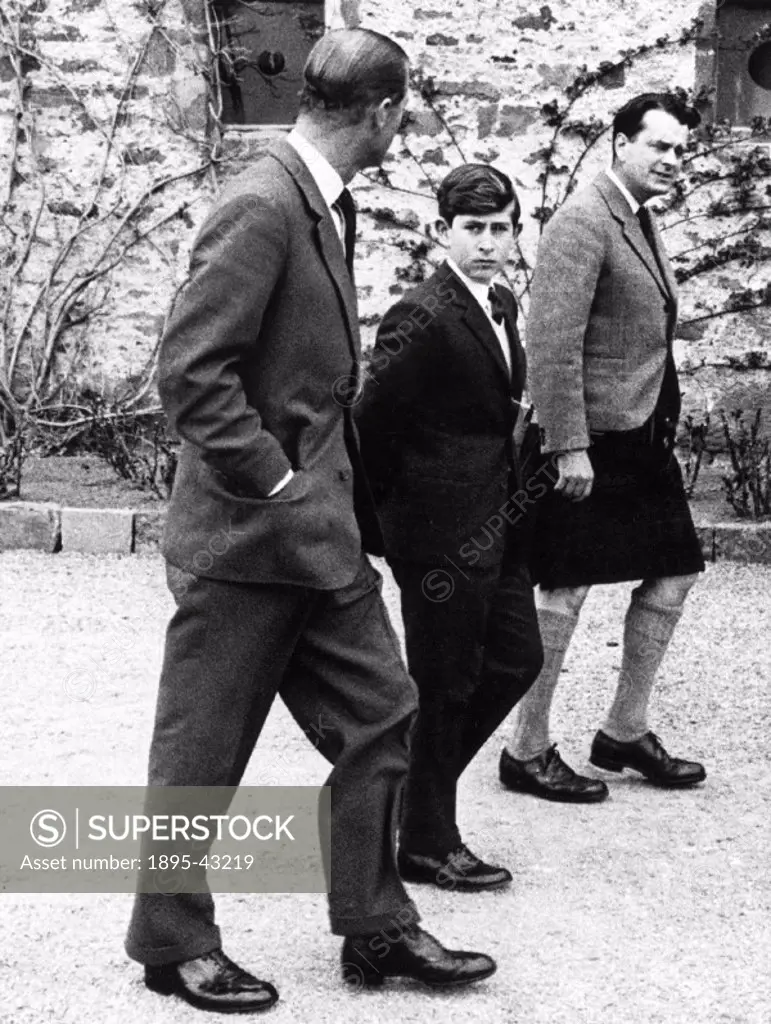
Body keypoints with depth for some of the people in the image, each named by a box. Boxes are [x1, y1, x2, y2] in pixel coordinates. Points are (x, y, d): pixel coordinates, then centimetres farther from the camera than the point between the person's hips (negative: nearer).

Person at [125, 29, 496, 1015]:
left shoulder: (325, 203, 11)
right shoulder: (260, 208, -19)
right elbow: (190, 371, -24)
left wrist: (342, 489, 16)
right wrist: (273, 482, -19)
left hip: (321, 529, 9)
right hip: (244, 536, -9)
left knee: (379, 713, 11)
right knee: (202, 752, 5)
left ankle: (376, 929, 22)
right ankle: (172, 943, 21)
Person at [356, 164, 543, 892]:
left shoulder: (501, 306, 11)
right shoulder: (422, 317, -18)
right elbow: (371, 422, -18)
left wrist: (507, 497, 14)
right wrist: (390, 510, -8)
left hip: (494, 524, 9)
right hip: (442, 532, -9)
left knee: (516, 658, 15)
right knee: (443, 686, 1)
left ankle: (420, 781, 31)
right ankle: (425, 844, 16)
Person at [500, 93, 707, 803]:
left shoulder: (643, 225, 15)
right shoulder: (582, 223, -14)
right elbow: (552, 342, -21)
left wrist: (663, 425, 15)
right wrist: (569, 447, -24)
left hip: (645, 440, 10)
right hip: (592, 445, -9)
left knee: (674, 576, 13)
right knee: (566, 593, -2)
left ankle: (625, 730, 26)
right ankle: (528, 751, 10)